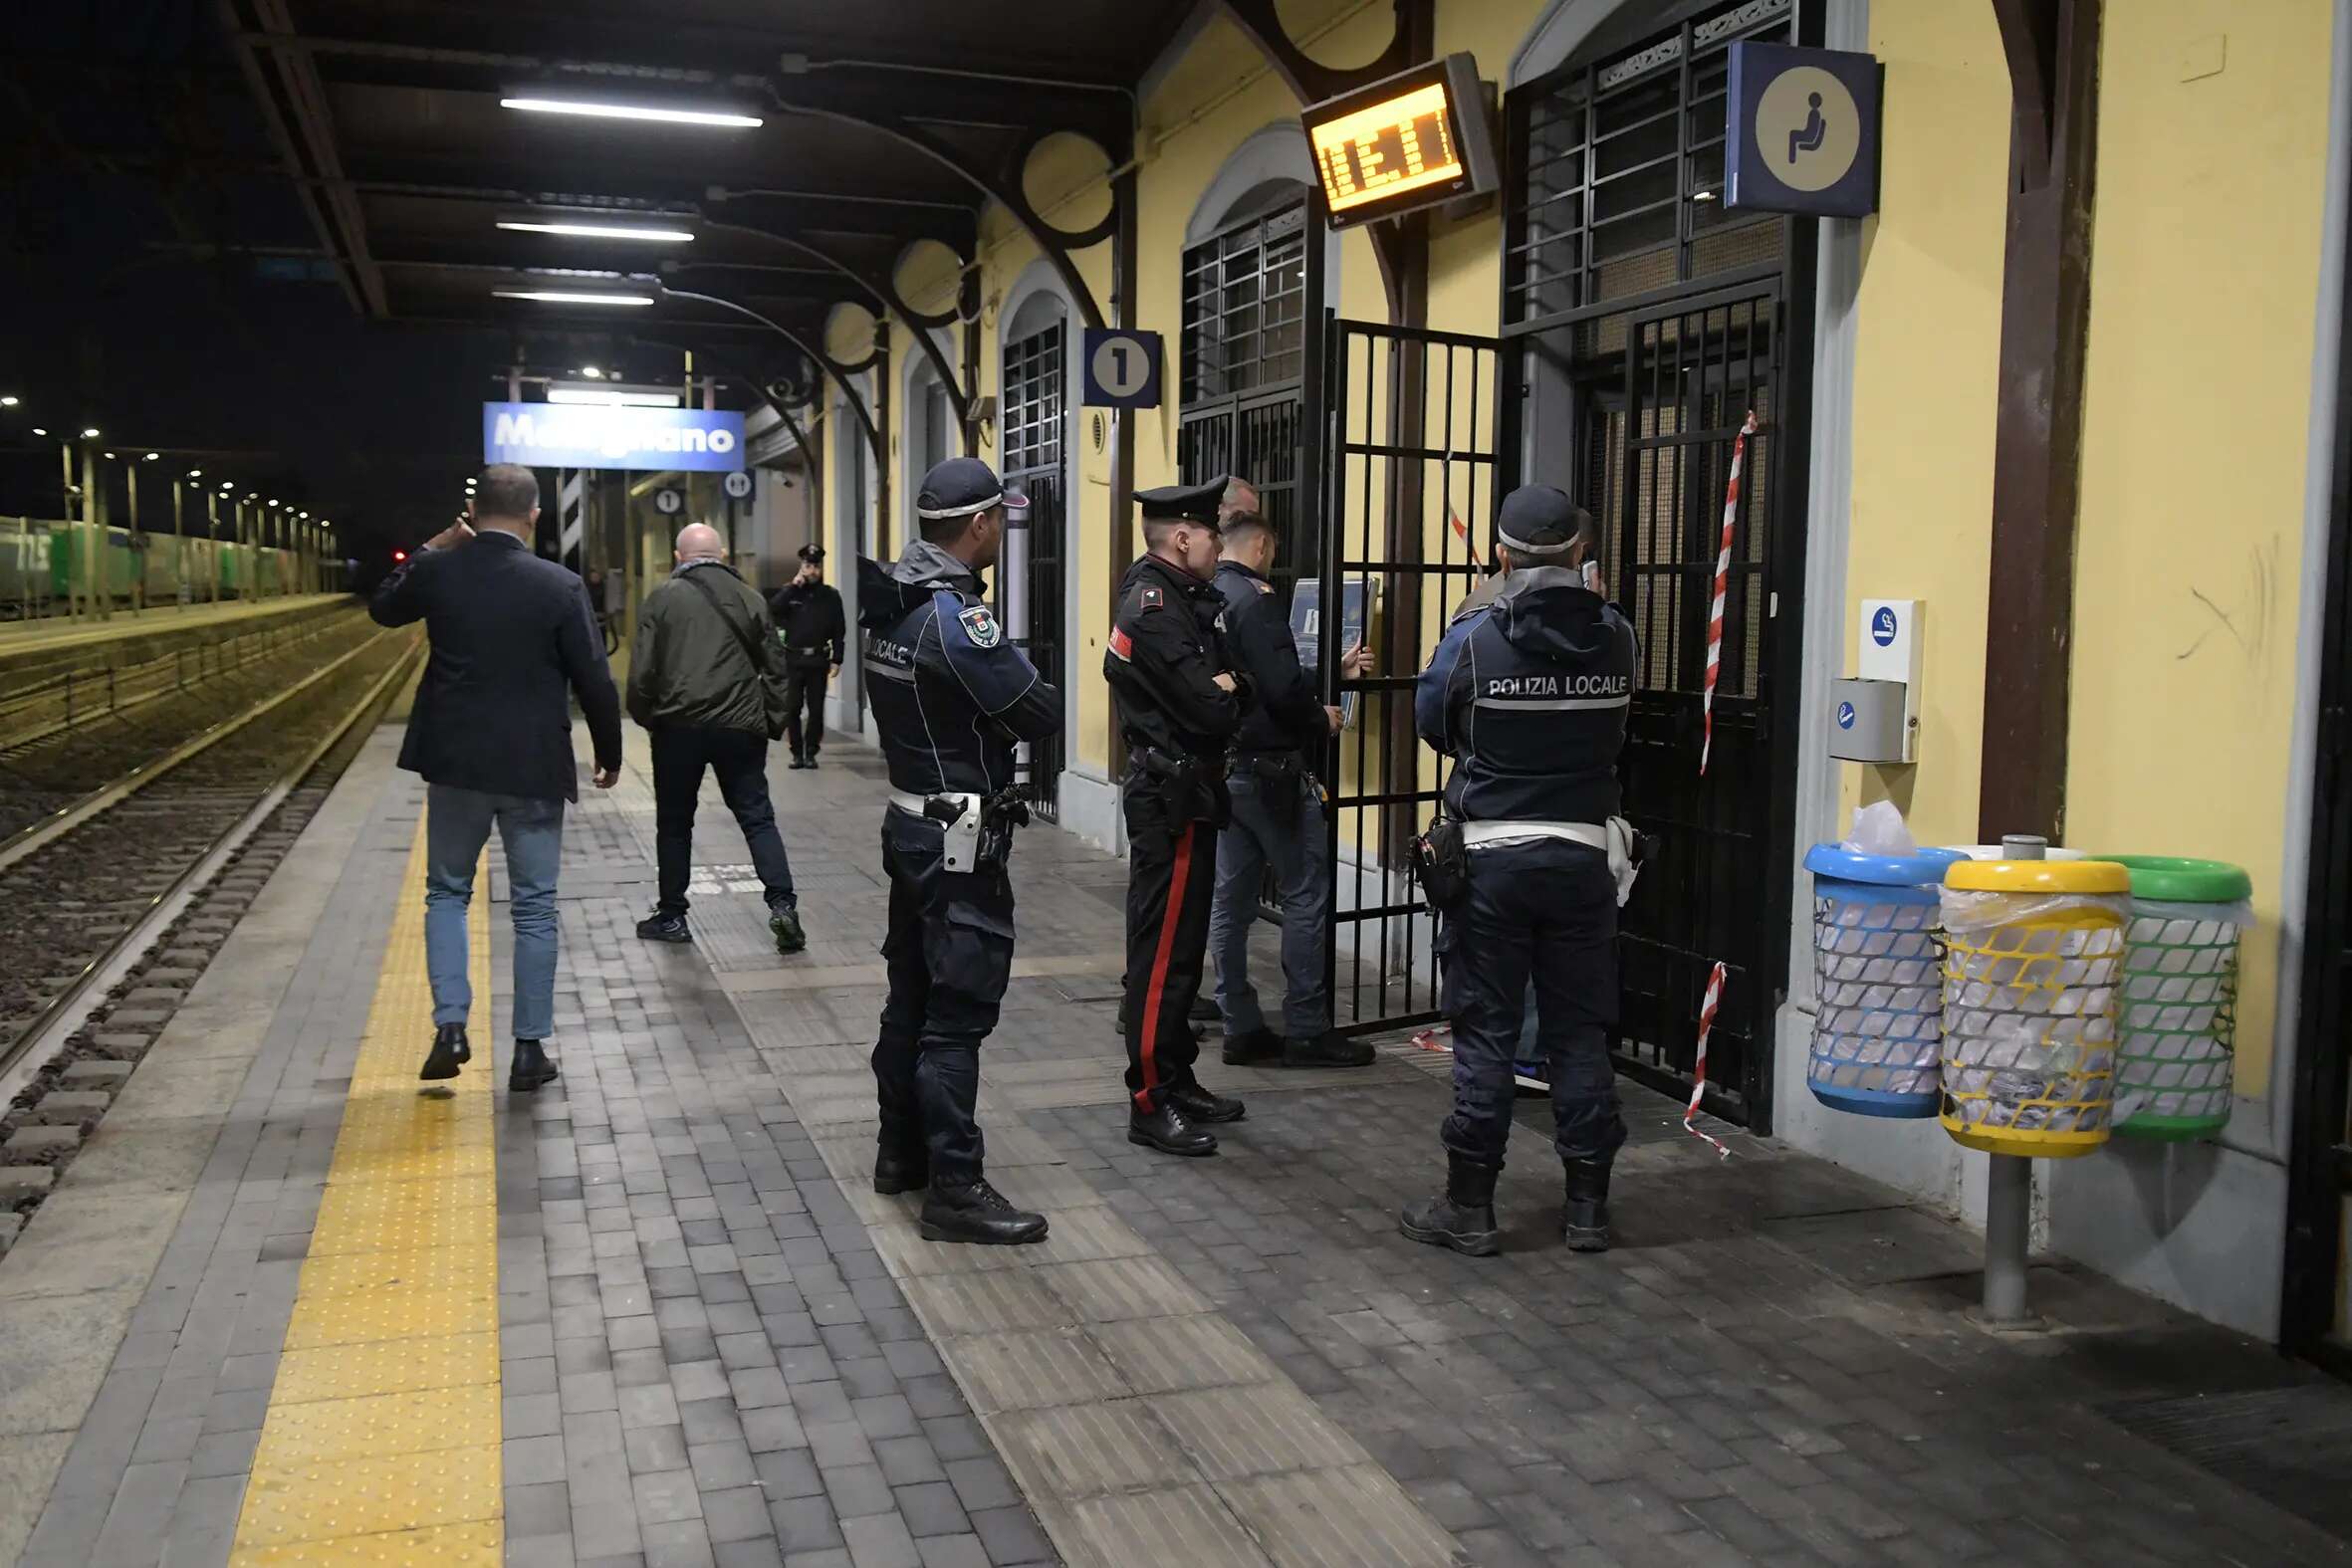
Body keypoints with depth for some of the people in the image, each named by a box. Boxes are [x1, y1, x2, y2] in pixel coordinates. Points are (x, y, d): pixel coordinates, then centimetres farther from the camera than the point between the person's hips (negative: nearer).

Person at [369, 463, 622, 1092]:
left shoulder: (437, 572, -4)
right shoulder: (561, 587, -11)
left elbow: (383, 607, 18)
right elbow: (594, 681, -8)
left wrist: (434, 546, 18)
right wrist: (610, 754, 6)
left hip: (454, 762, 2)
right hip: (534, 768, -2)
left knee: (447, 891, 19)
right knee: (534, 909, 8)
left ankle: (450, 1026, 6)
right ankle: (529, 1050, 11)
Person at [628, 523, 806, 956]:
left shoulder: (663, 598, -1)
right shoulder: (749, 598, 4)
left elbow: (641, 671, -5)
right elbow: (775, 667, 4)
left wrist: (646, 719, 10)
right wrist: (769, 721, 14)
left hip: (679, 726, -1)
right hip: (740, 727, 1)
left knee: (674, 822, 13)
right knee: (757, 817, 7)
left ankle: (671, 915, 19)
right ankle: (782, 904, -8)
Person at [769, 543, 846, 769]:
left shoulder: (831, 595, 4)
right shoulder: (790, 591, 5)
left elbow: (839, 630, 3)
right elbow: (772, 609, -15)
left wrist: (836, 659, -3)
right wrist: (793, 586, -15)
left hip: (819, 660, 0)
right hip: (793, 659, 0)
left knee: (816, 708, 4)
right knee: (792, 708, 1)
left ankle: (811, 752, 13)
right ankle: (797, 752, 10)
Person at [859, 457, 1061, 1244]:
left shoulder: (889, 602, 8)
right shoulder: (956, 614, -20)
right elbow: (1040, 715, -17)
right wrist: (1040, 682, 4)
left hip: (911, 821, 9)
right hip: (961, 837, -9)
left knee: (913, 996, 17)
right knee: (957, 1012, -5)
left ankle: (901, 1152, 28)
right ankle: (954, 1189, 0)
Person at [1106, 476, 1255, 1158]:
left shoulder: (1181, 599, 15)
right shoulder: (1155, 607, -17)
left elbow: (1226, 681, 13)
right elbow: (1211, 711, -22)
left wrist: (1221, 690, -8)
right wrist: (1229, 693, -2)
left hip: (1184, 796, 10)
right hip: (1171, 799, -10)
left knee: (1181, 946, 16)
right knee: (1163, 951, -5)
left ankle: (1177, 1081, 26)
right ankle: (1151, 1103, 1)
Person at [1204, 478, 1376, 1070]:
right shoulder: (1255, 599, -16)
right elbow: (1283, 689, -24)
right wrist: (1322, 720, -4)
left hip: (1225, 769, 9)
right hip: (1273, 770, -9)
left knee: (1231, 899, 9)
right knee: (1306, 894, 0)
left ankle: (1242, 1028, 15)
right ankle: (1306, 1030, 4)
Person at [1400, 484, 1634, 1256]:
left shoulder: (1474, 636, -10)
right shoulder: (1613, 636, -2)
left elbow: (1431, 724, 1)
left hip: (1493, 854, -2)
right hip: (1581, 857, 2)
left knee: (1485, 1033, 4)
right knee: (1580, 1032, 10)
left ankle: (1469, 1206, 11)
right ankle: (1588, 1205, 17)